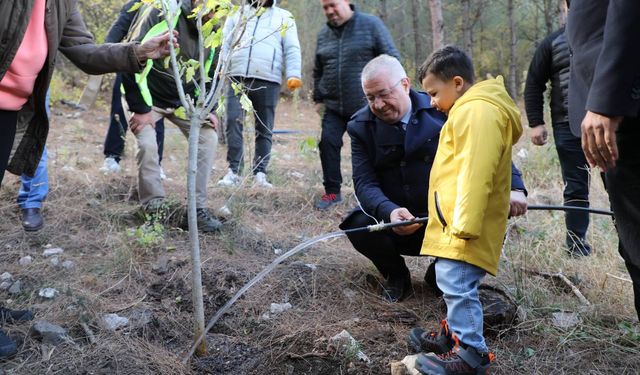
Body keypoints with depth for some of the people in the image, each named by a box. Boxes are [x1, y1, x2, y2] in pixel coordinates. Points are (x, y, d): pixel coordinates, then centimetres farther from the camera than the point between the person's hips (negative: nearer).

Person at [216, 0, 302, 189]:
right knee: (233, 122, -9)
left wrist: (293, 75, -10)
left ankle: (260, 173, 10)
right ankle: (233, 171, -3)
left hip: (268, 81, -1)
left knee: (264, 129, 3)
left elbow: (292, 50, 5)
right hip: (237, 78, 1)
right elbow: (225, 44, 15)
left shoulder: (284, 17, 14)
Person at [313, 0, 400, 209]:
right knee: (328, 143, -5)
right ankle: (332, 192, 9)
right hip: (333, 106, 4)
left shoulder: (371, 25, -3)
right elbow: (318, 71, 21)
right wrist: (318, 99, 16)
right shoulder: (323, 34, 11)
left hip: (366, 104, -4)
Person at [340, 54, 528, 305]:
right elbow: (365, 182, -12)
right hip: (395, 224, 1)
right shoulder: (361, 126, -2)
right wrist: (389, 212, -33)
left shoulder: (441, 110, -5)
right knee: (359, 224, -29)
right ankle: (396, 276, 5)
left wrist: (514, 188, -20)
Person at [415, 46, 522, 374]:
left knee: (457, 285, -12)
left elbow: (476, 172, -23)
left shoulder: (478, 111, -14)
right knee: (453, 284, 19)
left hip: (465, 225, -11)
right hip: (457, 222, 11)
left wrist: (465, 223, -25)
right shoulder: (470, 109, 22)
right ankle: (458, 333, 33)